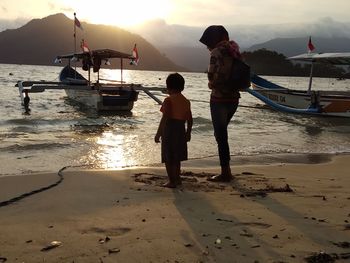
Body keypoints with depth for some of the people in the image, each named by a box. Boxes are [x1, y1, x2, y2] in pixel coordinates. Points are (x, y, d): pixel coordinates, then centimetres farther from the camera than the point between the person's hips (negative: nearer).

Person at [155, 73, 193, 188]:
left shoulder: (169, 100, -12)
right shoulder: (186, 101, 6)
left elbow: (164, 118, -17)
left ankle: (172, 181, 6)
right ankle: (177, 179, 31)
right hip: (181, 131, 6)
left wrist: (158, 133, -13)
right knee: (177, 157, 21)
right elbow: (189, 119, 9)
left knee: (168, 158, 4)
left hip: (169, 130, -6)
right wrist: (188, 133, 20)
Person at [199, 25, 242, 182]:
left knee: (220, 135, 0)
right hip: (233, 98, 8)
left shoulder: (217, 52, -12)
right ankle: (226, 170, 25)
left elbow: (212, 75, -19)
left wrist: (211, 84, 3)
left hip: (219, 99, -8)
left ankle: (225, 173, 8)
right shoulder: (233, 51, 12)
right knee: (221, 133, 19)